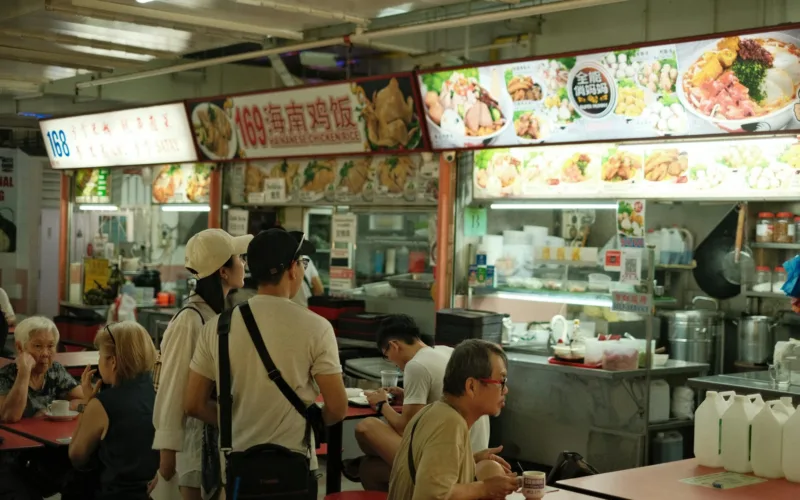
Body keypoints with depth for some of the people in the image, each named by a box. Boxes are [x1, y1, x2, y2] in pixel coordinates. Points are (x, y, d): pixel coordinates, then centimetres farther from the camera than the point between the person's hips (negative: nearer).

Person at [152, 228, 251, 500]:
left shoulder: (224, 312, 4)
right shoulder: (189, 321, -20)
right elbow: (172, 387, -17)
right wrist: (167, 452, -14)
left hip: (223, 433, 8)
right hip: (197, 434, -8)